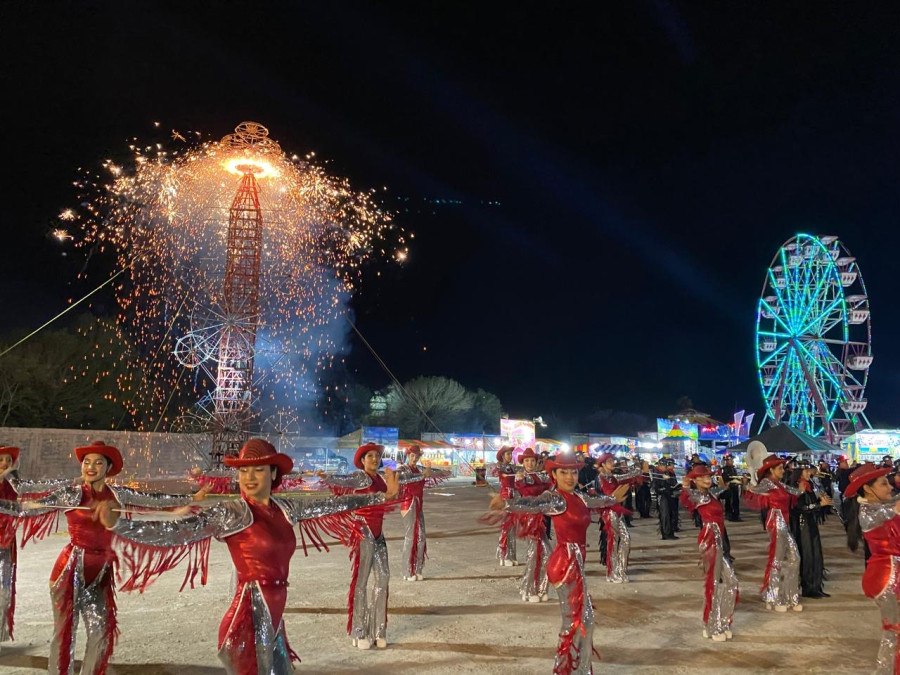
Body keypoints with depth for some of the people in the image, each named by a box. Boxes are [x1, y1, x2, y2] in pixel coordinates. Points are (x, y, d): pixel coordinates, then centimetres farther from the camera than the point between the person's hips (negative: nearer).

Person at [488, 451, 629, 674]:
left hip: (575, 561, 9)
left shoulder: (579, 498, 9)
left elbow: (597, 501, 31)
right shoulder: (555, 498, -16)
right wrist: (506, 504, -57)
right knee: (576, 621, -3)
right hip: (566, 563, -9)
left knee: (584, 619, 16)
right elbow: (533, 503, -36)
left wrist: (613, 499, 52)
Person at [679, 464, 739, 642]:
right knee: (714, 583, -3)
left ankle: (721, 624, 21)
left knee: (730, 581, 11)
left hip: (719, 541, 9)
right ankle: (712, 628, 6)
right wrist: (685, 489, -54)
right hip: (710, 541, -9)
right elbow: (687, 500, -38)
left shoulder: (711, 492, 14)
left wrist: (720, 478, 28)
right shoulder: (699, 496, -12)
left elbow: (722, 488, 40)